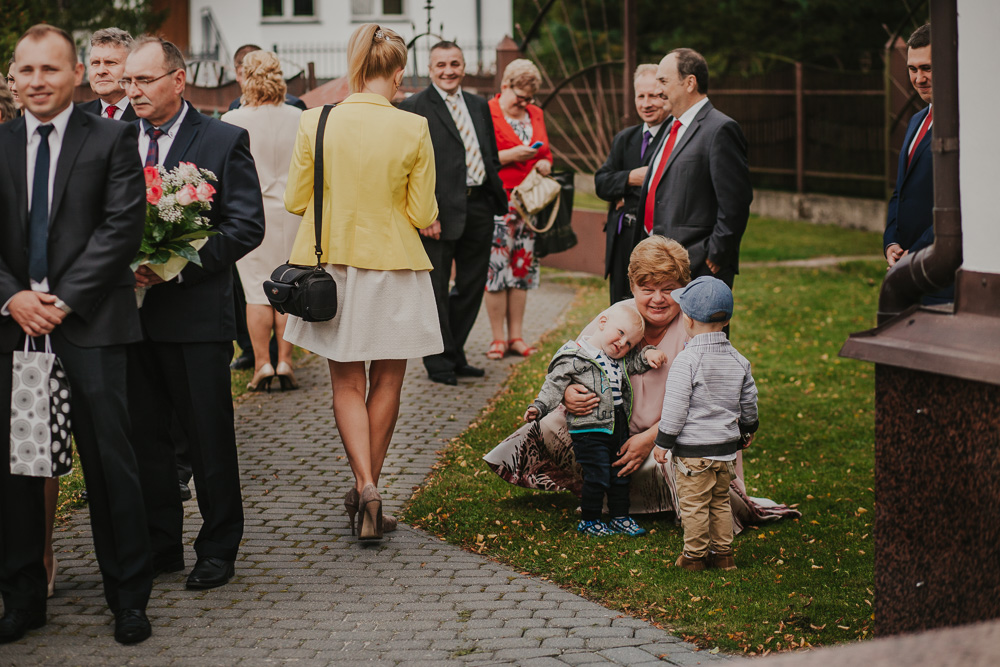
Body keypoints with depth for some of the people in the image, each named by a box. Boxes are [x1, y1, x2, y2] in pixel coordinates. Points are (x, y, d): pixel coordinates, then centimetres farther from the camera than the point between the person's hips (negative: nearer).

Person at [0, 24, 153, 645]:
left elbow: (122, 227, -6)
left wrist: (64, 300, -11)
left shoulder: (112, 139, 2)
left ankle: (129, 598, 10)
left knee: (110, 462, 0)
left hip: (91, 323, -3)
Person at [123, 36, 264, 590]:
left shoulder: (225, 141, -2)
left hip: (195, 313, -4)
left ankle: (218, 550, 15)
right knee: (142, 438, 9)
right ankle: (159, 548, 21)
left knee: (209, 440, 3)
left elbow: (247, 225, -8)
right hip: (130, 315, 4)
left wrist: (179, 265, -17)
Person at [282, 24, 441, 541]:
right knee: (385, 384, 13)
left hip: (334, 265, 1)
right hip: (393, 267, -1)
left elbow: (296, 200, -1)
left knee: (346, 385, 10)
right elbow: (423, 215, -7)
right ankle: (367, 491, 19)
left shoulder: (315, 123, -8)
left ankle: (365, 486, -8)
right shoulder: (413, 129, -12)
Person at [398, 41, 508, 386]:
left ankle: (455, 355, 25)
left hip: (479, 207, 6)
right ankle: (439, 363, 13)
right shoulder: (413, 108, -5)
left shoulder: (479, 106, 14)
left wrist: (499, 200, 11)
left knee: (471, 286, 12)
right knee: (437, 290, 3)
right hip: (441, 211, -6)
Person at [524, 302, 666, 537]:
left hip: (618, 427, 8)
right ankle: (588, 520, 12)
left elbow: (637, 362, 24)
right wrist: (539, 407, -25)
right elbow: (555, 384, -13)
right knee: (598, 477, -5)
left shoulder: (621, 359, 10)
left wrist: (648, 355, 2)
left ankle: (620, 517, 31)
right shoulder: (575, 357, -12)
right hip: (589, 430, -8)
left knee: (620, 475, 16)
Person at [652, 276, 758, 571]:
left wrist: (663, 443, -8)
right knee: (720, 500, 18)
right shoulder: (738, 360, 2)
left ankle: (695, 555, 12)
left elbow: (675, 408, -17)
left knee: (694, 503, 4)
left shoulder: (685, 361, -17)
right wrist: (748, 429, 30)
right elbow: (749, 400, 13)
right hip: (727, 446, 6)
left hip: (693, 450, -6)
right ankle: (722, 553, 23)